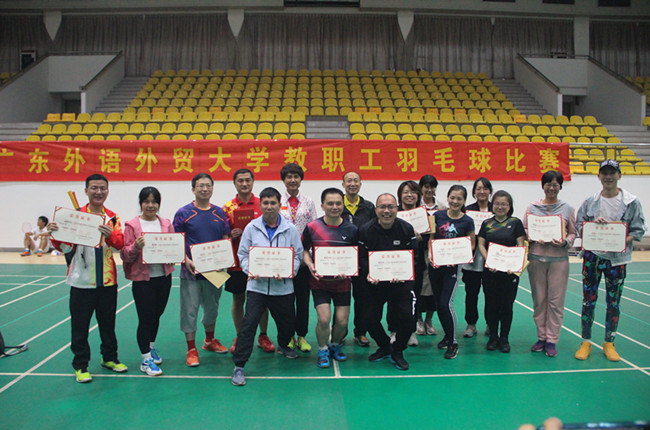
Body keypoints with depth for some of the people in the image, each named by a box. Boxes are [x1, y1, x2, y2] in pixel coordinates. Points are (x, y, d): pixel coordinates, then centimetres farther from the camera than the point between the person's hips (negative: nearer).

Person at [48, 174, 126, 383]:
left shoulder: (112, 218, 5)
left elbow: (119, 244, -9)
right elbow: (66, 248, -3)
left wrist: (109, 235, -30)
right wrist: (55, 235, -22)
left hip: (107, 280, 2)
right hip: (82, 280, -2)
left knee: (108, 322, 15)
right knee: (80, 325, 5)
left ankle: (109, 358, 31)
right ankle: (80, 365, 19)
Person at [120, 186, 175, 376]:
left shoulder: (166, 224, 7)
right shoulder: (132, 225, -4)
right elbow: (125, 254, -5)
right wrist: (135, 247, -24)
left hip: (164, 276, 4)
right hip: (142, 278, -4)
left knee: (157, 314, 17)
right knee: (145, 318, 0)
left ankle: (151, 347, 39)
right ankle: (146, 359, 13)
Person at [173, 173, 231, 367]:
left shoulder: (220, 213, 7)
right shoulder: (183, 213, -4)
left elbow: (226, 240, 10)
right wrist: (186, 260, -18)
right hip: (191, 271, -4)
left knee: (212, 307, 17)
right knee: (190, 310, 1)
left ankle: (210, 340, 36)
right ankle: (191, 349, 13)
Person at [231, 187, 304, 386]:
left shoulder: (290, 229, 0)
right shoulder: (252, 228, 1)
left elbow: (298, 255, 3)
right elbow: (242, 254, 5)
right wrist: (250, 270, -12)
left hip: (282, 286, 1)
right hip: (257, 285, -1)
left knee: (287, 323, 15)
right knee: (249, 323, -9)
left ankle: (283, 345, 49)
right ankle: (238, 366, 1)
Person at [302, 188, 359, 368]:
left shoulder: (351, 229, -3)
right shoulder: (312, 227, -5)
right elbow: (304, 250, 7)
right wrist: (310, 265, -12)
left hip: (342, 281, 1)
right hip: (319, 281, -1)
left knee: (342, 321, 1)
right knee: (324, 318, -12)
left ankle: (335, 345, 33)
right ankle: (323, 350, 15)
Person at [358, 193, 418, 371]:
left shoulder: (406, 229, -5)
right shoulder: (365, 230, -7)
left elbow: (414, 257, -5)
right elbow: (362, 258, -5)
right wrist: (368, 273, -25)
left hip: (401, 282, 0)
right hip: (375, 282, 1)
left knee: (408, 318, -12)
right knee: (370, 319, -2)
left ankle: (397, 352, 15)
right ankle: (384, 347, 28)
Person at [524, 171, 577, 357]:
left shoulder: (567, 209, 6)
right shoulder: (532, 207, 6)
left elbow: (573, 232, 8)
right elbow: (524, 230, 7)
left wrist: (565, 242, -11)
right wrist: (535, 238, -11)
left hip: (559, 258, 0)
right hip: (536, 257, 1)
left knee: (556, 300, 1)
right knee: (539, 299, 6)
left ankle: (552, 340, 11)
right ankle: (541, 337, 18)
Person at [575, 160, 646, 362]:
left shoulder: (631, 202, -1)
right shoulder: (590, 202, 3)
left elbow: (638, 230, -2)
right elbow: (579, 226, 5)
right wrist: (594, 223, -15)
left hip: (617, 258, -1)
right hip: (592, 256, 1)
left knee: (614, 302, 7)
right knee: (588, 299, 3)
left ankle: (609, 343, 22)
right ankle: (586, 342, 16)